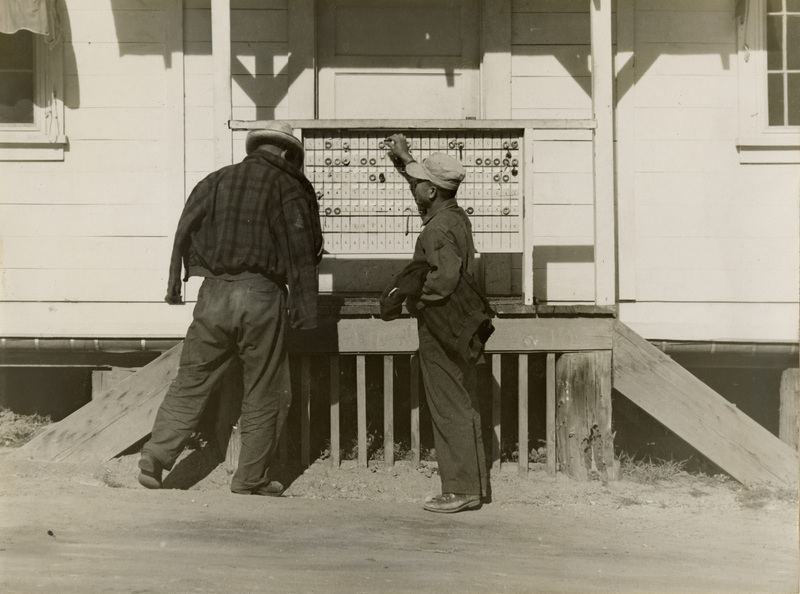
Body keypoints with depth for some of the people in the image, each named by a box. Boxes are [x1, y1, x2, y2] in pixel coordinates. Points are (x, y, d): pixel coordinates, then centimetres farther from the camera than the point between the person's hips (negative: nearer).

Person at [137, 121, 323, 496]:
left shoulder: (215, 181, 13)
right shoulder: (290, 189, 3)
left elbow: (184, 235, 14)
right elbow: (302, 252, -2)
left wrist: (174, 285, 21)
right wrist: (303, 308, 1)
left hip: (213, 295, 3)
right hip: (262, 297, -3)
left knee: (190, 382, 12)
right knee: (264, 395, 8)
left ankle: (155, 457, 8)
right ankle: (250, 479, 14)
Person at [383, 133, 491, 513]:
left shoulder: (437, 230, -20)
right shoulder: (455, 217, 10)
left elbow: (443, 280, -29)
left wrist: (404, 295, -16)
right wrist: (404, 159, 30)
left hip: (440, 331, -10)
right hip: (457, 329, 10)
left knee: (450, 409, -4)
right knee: (462, 407, 14)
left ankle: (461, 490, 2)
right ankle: (474, 484, 21)